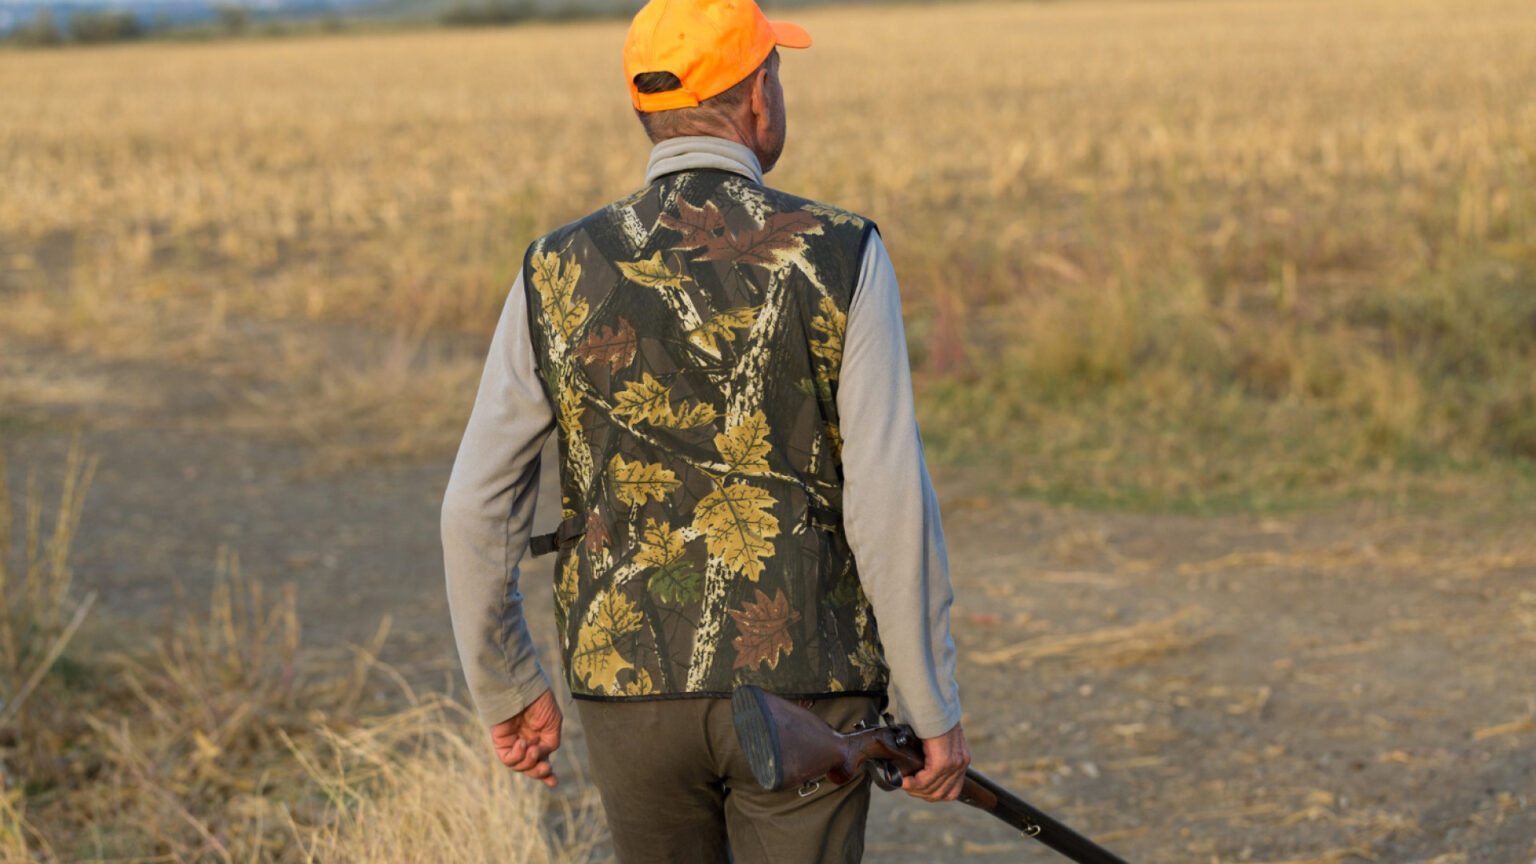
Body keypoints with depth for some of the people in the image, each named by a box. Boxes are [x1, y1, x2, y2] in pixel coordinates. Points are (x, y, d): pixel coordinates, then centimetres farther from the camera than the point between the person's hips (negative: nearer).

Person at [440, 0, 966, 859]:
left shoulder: (560, 275, -3)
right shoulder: (842, 258, -10)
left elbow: (476, 511, -2)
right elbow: (892, 507, -14)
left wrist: (508, 689, 12)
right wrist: (936, 709, -4)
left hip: (634, 689, 3)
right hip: (803, 688, -2)